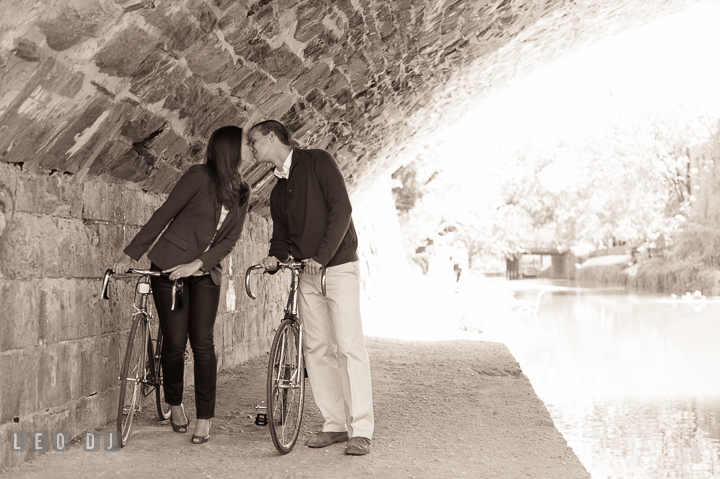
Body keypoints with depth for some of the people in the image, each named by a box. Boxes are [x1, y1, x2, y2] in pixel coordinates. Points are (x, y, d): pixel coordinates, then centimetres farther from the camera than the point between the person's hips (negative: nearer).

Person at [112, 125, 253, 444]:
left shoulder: (241, 192, 7)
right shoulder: (200, 176, -9)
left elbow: (229, 240, 1)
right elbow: (164, 215, -7)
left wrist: (197, 264, -15)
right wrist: (130, 254, -8)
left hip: (205, 273, 4)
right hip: (168, 267, -3)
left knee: (202, 343, -5)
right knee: (175, 342, -1)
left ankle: (205, 418, 3)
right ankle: (175, 404, 23)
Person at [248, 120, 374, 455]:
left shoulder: (318, 161, -4)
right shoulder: (277, 191, 17)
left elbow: (341, 209, -13)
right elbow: (281, 235, 15)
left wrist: (321, 256, -18)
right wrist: (275, 257, -8)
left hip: (338, 267, -7)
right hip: (306, 275, 7)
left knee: (349, 347, -11)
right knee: (316, 349, 4)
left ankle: (361, 430, -9)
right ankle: (335, 424, 10)